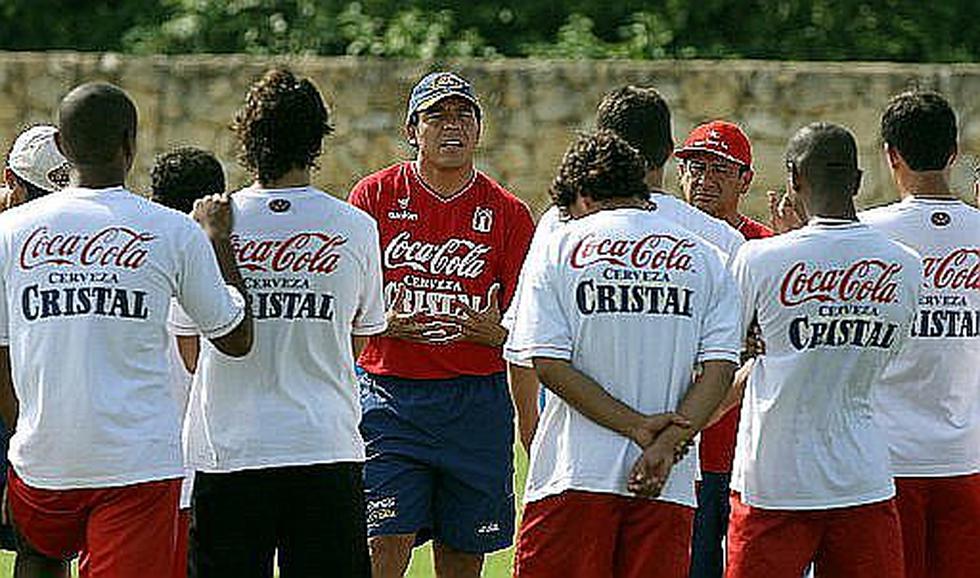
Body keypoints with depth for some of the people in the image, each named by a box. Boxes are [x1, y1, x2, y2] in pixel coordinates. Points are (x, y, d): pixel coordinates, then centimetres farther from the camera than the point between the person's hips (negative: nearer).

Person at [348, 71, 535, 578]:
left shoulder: (507, 213, 6)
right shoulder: (376, 196, 4)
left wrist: (491, 331, -16)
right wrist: (385, 324, -16)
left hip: (477, 400, 1)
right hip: (390, 395, -1)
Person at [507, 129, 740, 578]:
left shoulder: (559, 249, 4)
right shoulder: (702, 257, 10)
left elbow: (549, 366, -6)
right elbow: (720, 369, -1)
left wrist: (638, 426, -7)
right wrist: (667, 443, -8)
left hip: (574, 473, -2)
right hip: (669, 485, 2)